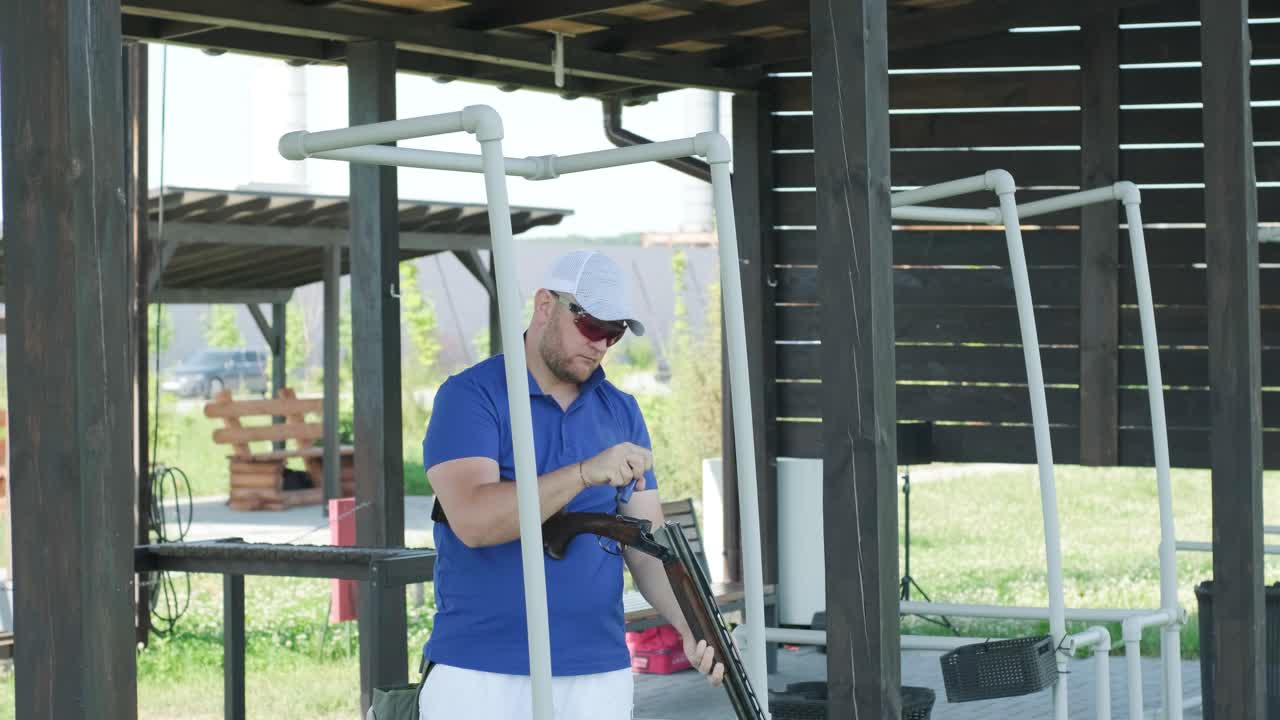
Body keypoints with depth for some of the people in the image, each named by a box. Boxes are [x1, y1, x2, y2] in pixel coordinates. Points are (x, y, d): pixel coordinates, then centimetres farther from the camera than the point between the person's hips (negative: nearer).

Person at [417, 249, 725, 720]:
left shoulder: (622, 413, 11)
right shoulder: (469, 396, -4)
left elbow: (648, 542, 7)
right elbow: (474, 520, -19)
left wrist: (692, 627, -11)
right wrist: (585, 473, -29)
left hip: (599, 677, 4)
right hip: (479, 676, -4)